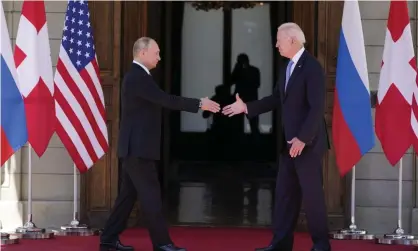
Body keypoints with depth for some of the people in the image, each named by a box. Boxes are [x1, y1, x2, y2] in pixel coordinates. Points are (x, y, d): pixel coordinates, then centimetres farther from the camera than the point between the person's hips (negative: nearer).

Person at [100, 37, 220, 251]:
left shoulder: (137, 76, 17)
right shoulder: (138, 77, -17)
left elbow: (161, 101, 16)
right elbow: (165, 100, -23)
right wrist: (199, 104, -20)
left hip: (135, 147, 11)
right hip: (138, 147, -11)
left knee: (128, 194, 12)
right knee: (150, 194, -7)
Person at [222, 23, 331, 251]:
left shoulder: (312, 67, -16)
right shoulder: (287, 67, 11)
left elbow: (317, 108, -20)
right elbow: (277, 99, 18)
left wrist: (302, 138, -21)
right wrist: (246, 107, 12)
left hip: (307, 142, -9)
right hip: (290, 142, 9)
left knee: (311, 193, -2)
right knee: (284, 192, 9)